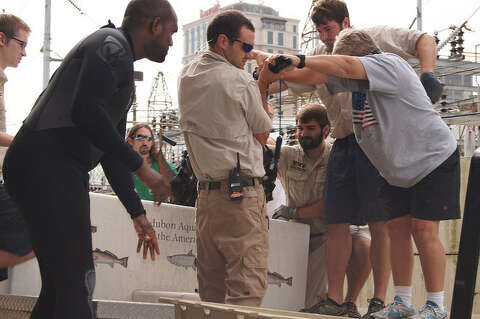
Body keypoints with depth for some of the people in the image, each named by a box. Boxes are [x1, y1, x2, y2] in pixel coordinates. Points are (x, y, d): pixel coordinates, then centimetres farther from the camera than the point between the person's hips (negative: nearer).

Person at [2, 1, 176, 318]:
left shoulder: (122, 64, 27)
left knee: (60, 286, 14)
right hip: (46, 168, -11)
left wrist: (138, 213, 27)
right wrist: (141, 166, -14)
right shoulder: (111, 45, -5)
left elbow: (111, 151, 29)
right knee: (77, 284, -12)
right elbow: (86, 112, -21)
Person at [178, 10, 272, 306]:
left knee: (211, 290, 8)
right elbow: (263, 135, 4)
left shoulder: (187, 78, 13)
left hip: (206, 192, 7)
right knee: (247, 289, -8)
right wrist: (262, 88, 12)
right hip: (242, 193, -7)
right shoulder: (240, 81, -7)